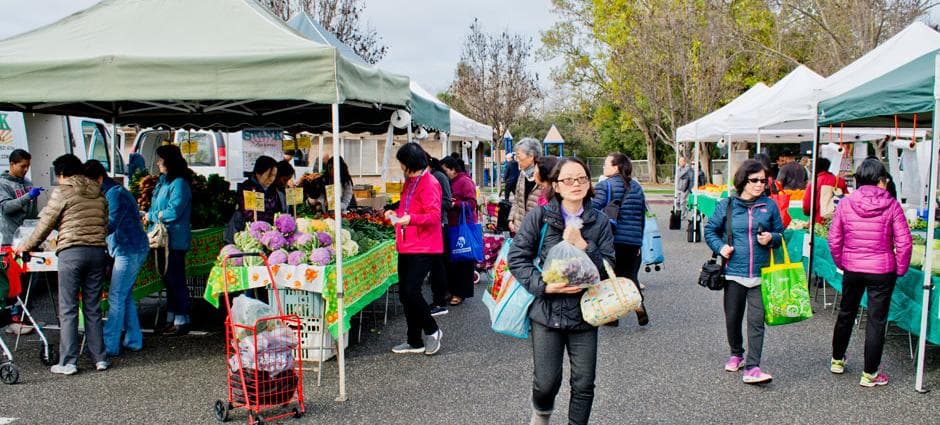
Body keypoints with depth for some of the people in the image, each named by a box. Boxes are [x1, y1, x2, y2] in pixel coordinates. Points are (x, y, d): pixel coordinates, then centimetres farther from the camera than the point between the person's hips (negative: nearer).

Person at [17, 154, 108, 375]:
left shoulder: (61, 192, -2)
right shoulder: (98, 193, 13)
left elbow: (45, 224, 3)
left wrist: (27, 246, 17)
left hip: (71, 251, -5)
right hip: (98, 251, 5)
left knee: (68, 309, 1)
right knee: (93, 308, 11)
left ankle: (68, 363, 3)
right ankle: (100, 358, 13)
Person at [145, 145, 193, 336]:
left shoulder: (179, 183, -15)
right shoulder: (163, 181, 14)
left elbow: (173, 211, -20)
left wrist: (151, 216, -9)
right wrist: (148, 216, 3)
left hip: (175, 241, -10)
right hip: (163, 239, 10)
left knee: (176, 281, -4)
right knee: (168, 279, 16)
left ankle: (182, 321, 4)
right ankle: (172, 319, 25)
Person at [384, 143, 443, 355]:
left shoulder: (429, 183, -11)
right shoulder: (409, 182, 18)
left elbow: (434, 216, -18)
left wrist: (411, 219, -31)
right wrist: (396, 213, 14)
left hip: (423, 248, -10)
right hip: (406, 246, 10)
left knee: (411, 291, -15)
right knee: (405, 294, 9)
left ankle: (432, 330, 8)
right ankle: (415, 342, 20)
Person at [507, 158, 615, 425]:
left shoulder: (599, 222, 1)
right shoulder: (539, 216, -6)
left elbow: (608, 267, -1)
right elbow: (516, 257, -6)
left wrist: (583, 245, -16)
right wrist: (545, 285, -17)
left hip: (583, 311, 2)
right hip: (547, 311, -2)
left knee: (584, 384, 7)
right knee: (546, 382, 2)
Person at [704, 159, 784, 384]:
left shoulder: (769, 206, 5)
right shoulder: (726, 206, 2)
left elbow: (781, 234, 14)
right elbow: (710, 230, 11)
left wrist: (771, 238, -8)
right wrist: (720, 247, -6)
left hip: (760, 274, 0)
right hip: (734, 272, 0)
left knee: (756, 320, -6)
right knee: (732, 318, 11)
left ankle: (752, 367, -3)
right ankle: (736, 354, 35)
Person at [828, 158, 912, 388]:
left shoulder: (845, 203, -6)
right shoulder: (891, 205, -10)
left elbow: (834, 239, -1)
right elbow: (904, 242, -9)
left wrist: (841, 263, 13)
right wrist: (900, 270, 4)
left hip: (852, 269, 3)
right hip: (882, 271, -2)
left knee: (846, 314, 20)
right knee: (877, 320, 6)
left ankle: (837, 360, 34)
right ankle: (869, 373, 13)